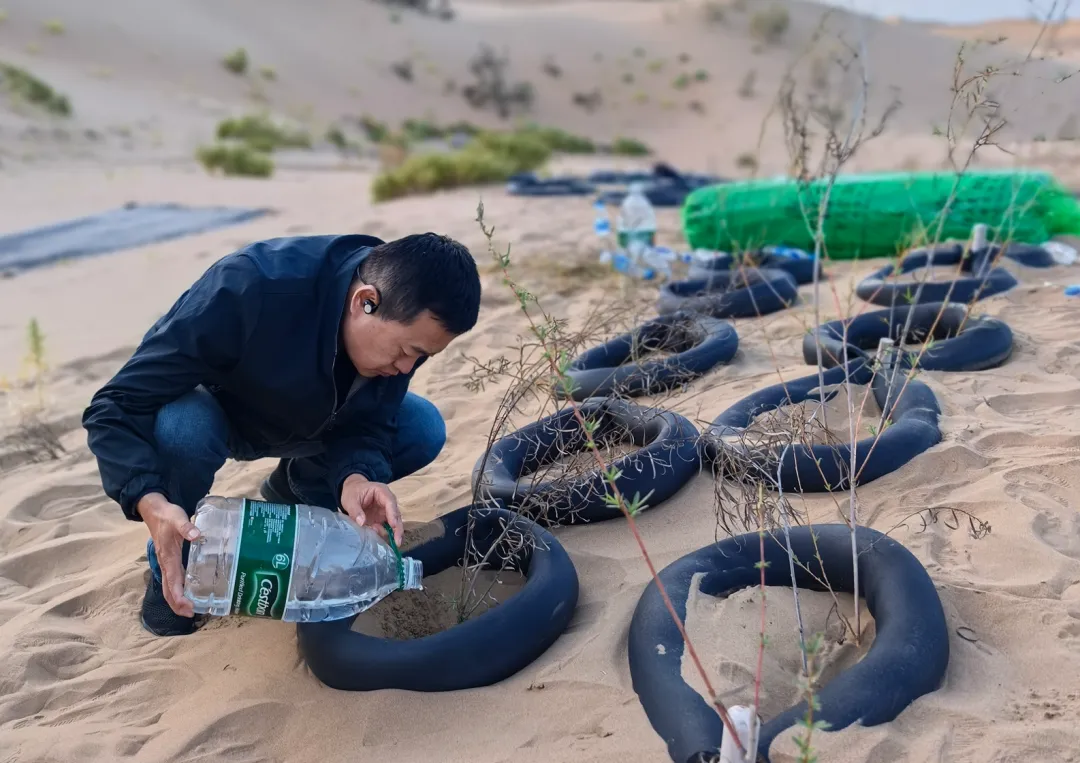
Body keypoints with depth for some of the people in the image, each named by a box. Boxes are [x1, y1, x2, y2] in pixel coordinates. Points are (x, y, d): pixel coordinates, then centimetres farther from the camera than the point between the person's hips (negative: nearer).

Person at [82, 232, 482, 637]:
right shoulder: (247, 289, -41)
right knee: (181, 429, -38)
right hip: (215, 414, -4)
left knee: (424, 429, -16)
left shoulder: (403, 318, -26)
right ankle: (169, 570, -7)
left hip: (306, 421, 4)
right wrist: (150, 502, -53)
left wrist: (355, 477, -42)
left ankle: (295, 491, 10)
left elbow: (368, 420, -20)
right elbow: (114, 408, -37)